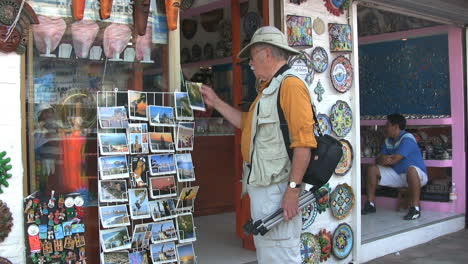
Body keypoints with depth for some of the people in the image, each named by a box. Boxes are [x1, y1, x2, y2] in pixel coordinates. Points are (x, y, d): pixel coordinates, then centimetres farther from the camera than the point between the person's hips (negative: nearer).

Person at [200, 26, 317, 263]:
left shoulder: (290, 84, -15)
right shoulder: (268, 88, 19)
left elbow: (303, 141, -22)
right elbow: (247, 122, 29)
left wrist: (293, 188, -24)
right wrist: (216, 102, 29)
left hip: (277, 187, -11)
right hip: (260, 185, 11)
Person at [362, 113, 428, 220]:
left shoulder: (407, 139, -18)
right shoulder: (388, 141, 8)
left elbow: (394, 160, -25)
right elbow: (379, 159, 4)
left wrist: (382, 159, -6)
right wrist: (382, 160, -22)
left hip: (418, 175, -8)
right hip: (397, 175, 8)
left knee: (411, 169, -42)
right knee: (372, 169, -2)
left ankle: (415, 208, -35)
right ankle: (370, 204, 0)